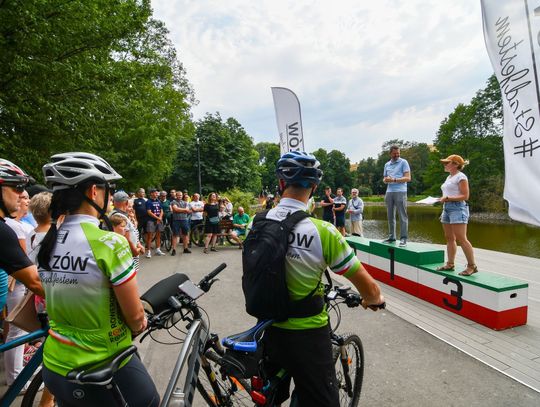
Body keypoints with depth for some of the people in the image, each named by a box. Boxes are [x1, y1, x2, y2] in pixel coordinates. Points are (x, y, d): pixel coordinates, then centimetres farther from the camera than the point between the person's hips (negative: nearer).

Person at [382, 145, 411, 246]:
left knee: (402, 216, -6)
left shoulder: (403, 162, 2)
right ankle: (391, 237, 15)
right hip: (389, 192, 6)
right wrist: (386, 180, -1)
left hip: (400, 192, -5)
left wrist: (394, 180, -15)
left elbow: (408, 178, -6)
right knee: (390, 216, 8)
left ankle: (403, 238, -5)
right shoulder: (387, 164, 18)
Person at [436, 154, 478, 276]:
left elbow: (465, 196, -13)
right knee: (449, 238, 10)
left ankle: (472, 266, -2)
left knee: (461, 239, -10)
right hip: (447, 208, 9)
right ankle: (450, 264, 17)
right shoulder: (449, 177, 19)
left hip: (457, 208, -9)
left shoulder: (461, 177, -7)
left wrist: (448, 198, -19)